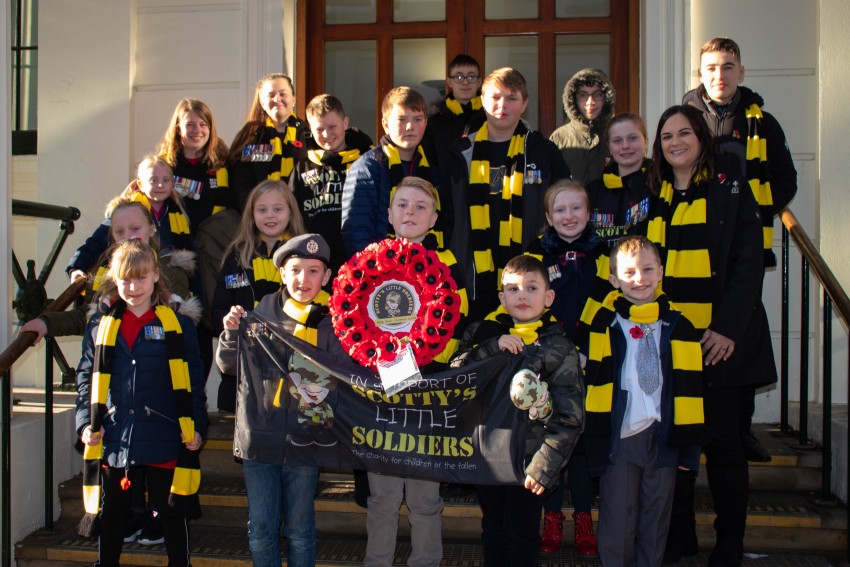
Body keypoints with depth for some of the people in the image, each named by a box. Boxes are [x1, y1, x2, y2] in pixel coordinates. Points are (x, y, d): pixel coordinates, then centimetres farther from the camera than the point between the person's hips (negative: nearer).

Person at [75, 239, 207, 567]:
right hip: (113, 441, 2)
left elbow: (193, 380, 0)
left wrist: (196, 426, -6)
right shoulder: (101, 326, 6)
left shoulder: (177, 325, 0)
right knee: (111, 516, 16)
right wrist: (86, 423, -1)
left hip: (164, 441, -2)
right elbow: (86, 379, 10)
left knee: (172, 514, 9)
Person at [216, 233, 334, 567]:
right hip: (259, 436, 2)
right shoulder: (264, 311, 0)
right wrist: (232, 332, -9)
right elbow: (228, 365, 6)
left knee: (299, 529, 12)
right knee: (260, 528, 12)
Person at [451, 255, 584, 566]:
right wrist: (492, 347, -19)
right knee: (492, 532, 19)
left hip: (526, 465, -3)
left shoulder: (558, 349, -7)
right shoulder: (484, 333, 4)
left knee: (522, 540, 9)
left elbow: (569, 419, -9)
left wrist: (544, 466, -14)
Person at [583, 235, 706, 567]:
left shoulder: (678, 325, 4)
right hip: (619, 436, -2)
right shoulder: (604, 323, -3)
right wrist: (596, 439, -6)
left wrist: (688, 442, 4)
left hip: (662, 435, 2)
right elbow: (595, 380, -3)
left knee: (656, 520, 14)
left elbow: (688, 386, 5)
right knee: (617, 521, 6)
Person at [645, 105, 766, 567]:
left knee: (723, 439, 3)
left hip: (718, 337, -3)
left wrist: (728, 327, -15)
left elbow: (748, 263, -6)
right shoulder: (652, 195, 12)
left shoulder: (729, 187, 0)